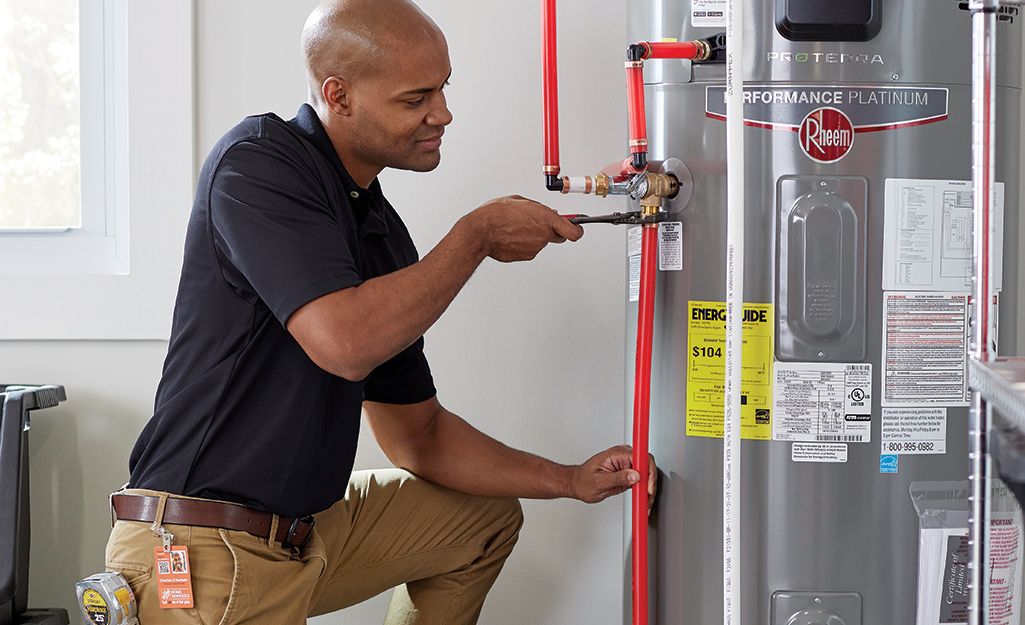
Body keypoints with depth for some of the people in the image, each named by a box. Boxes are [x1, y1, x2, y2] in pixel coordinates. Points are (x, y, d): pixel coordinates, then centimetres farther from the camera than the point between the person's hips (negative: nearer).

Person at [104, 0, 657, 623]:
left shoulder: (380, 227, 11)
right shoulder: (256, 162, -14)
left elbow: (417, 433, 17)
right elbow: (345, 343, -28)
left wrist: (570, 480, 8)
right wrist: (479, 235, -14)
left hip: (306, 536, 9)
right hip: (204, 558, -9)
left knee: (487, 518, 19)